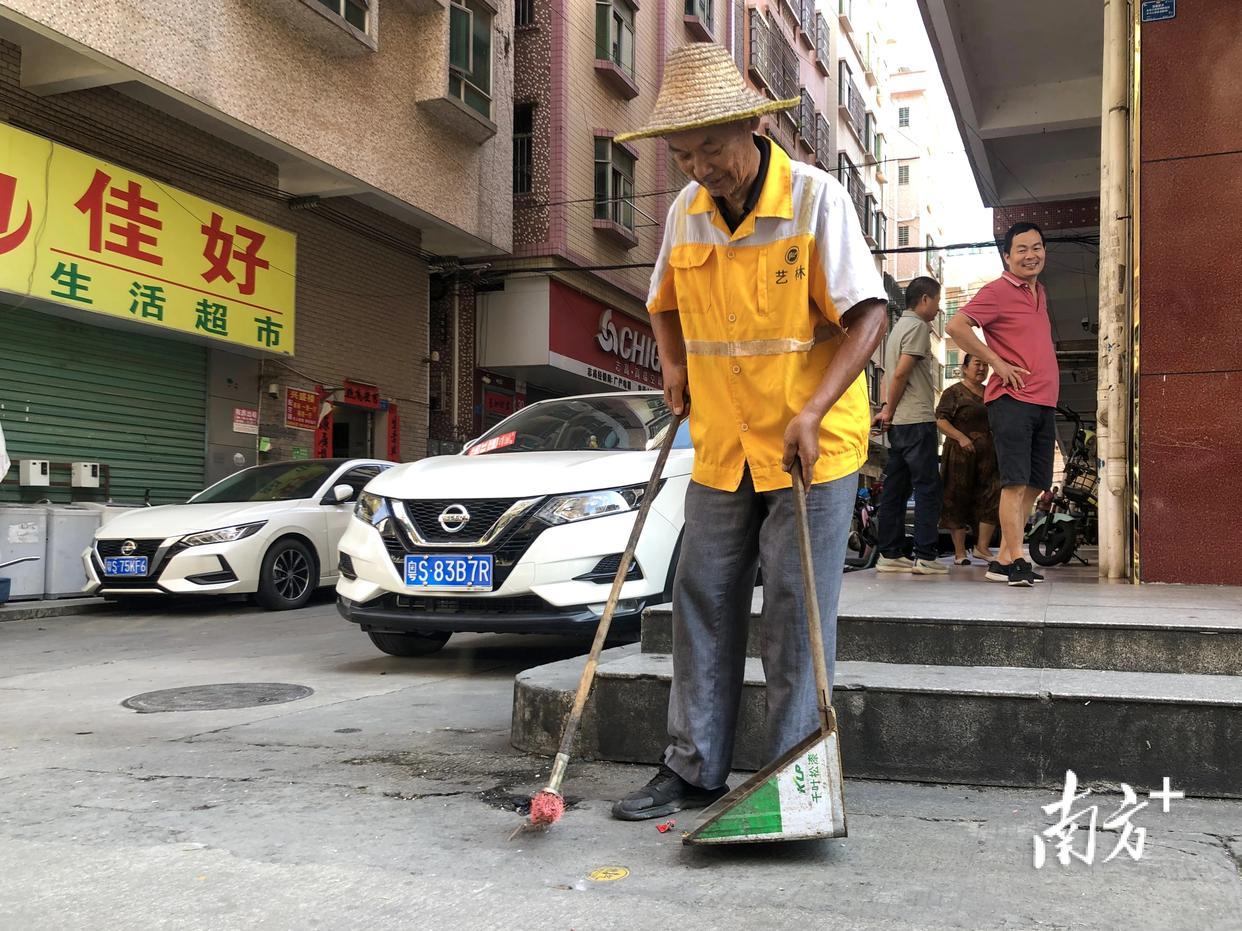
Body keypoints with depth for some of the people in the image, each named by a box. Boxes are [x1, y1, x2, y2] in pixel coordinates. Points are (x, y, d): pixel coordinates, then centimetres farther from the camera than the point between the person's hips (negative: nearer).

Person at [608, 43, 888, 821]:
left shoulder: (815, 197, -12)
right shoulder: (686, 211, 4)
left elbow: (869, 316, -17)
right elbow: (665, 304, 22)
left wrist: (812, 412, -28)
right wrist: (674, 364, 3)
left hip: (812, 446, -5)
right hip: (722, 446, 6)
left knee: (797, 617, 0)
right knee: (705, 607, 8)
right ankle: (695, 770, 19)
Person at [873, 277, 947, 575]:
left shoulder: (899, 326, 22)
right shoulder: (918, 327, -8)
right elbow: (901, 373, -16)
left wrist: (887, 409, 8)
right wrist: (889, 410, -7)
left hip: (899, 421, 9)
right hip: (917, 419, -9)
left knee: (895, 487, 7)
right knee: (928, 486, -7)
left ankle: (889, 554, 8)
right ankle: (925, 556, -8)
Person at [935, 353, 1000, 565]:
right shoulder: (954, 392, 0)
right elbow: (940, 420, -9)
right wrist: (960, 437, -21)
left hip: (987, 454, 6)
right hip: (960, 454, -6)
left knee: (992, 497, -5)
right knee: (958, 500, -2)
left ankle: (982, 546, 3)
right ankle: (959, 552, 2)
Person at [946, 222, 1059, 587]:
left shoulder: (1040, 293, 19)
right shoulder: (998, 291, -6)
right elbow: (956, 326, -19)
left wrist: (1048, 388, 18)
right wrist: (997, 363, -17)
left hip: (1044, 403, 8)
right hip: (1012, 400, -8)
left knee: (1034, 486, 8)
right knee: (1016, 482, -11)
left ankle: (1002, 560, 14)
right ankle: (1016, 560, -10)